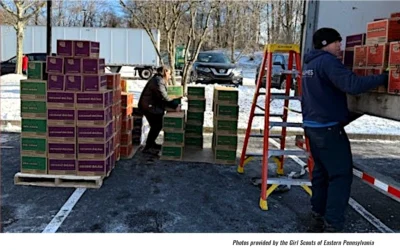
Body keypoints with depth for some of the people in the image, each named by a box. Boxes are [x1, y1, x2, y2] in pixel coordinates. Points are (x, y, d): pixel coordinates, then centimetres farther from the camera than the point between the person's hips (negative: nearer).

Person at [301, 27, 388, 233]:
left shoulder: (309, 63, 16)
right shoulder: (328, 61, -14)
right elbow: (352, 85, -26)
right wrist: (382, 78, -17)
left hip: (312, 126, 9)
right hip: (329, 128, -9)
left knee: (321, 171, 15)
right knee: (341, 174, -4)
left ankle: (317, 220, 21)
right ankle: (332, 225, -5)